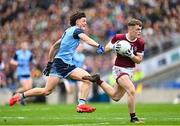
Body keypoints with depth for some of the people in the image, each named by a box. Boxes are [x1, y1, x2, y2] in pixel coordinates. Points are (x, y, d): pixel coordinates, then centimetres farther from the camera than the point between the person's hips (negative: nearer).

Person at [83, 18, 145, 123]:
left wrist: (131, 55, -21)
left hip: (130, 70, 6)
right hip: (119, 69, -6)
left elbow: (139, 60, -2)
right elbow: (106, 48, 0)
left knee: (115, 97, 18)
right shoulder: (118, 37, -13)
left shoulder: (140, 42, -7)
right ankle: (133, 117, -12)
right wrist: (113, 47, -21)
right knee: (132, 91, -24)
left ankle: (98, 81, 36)